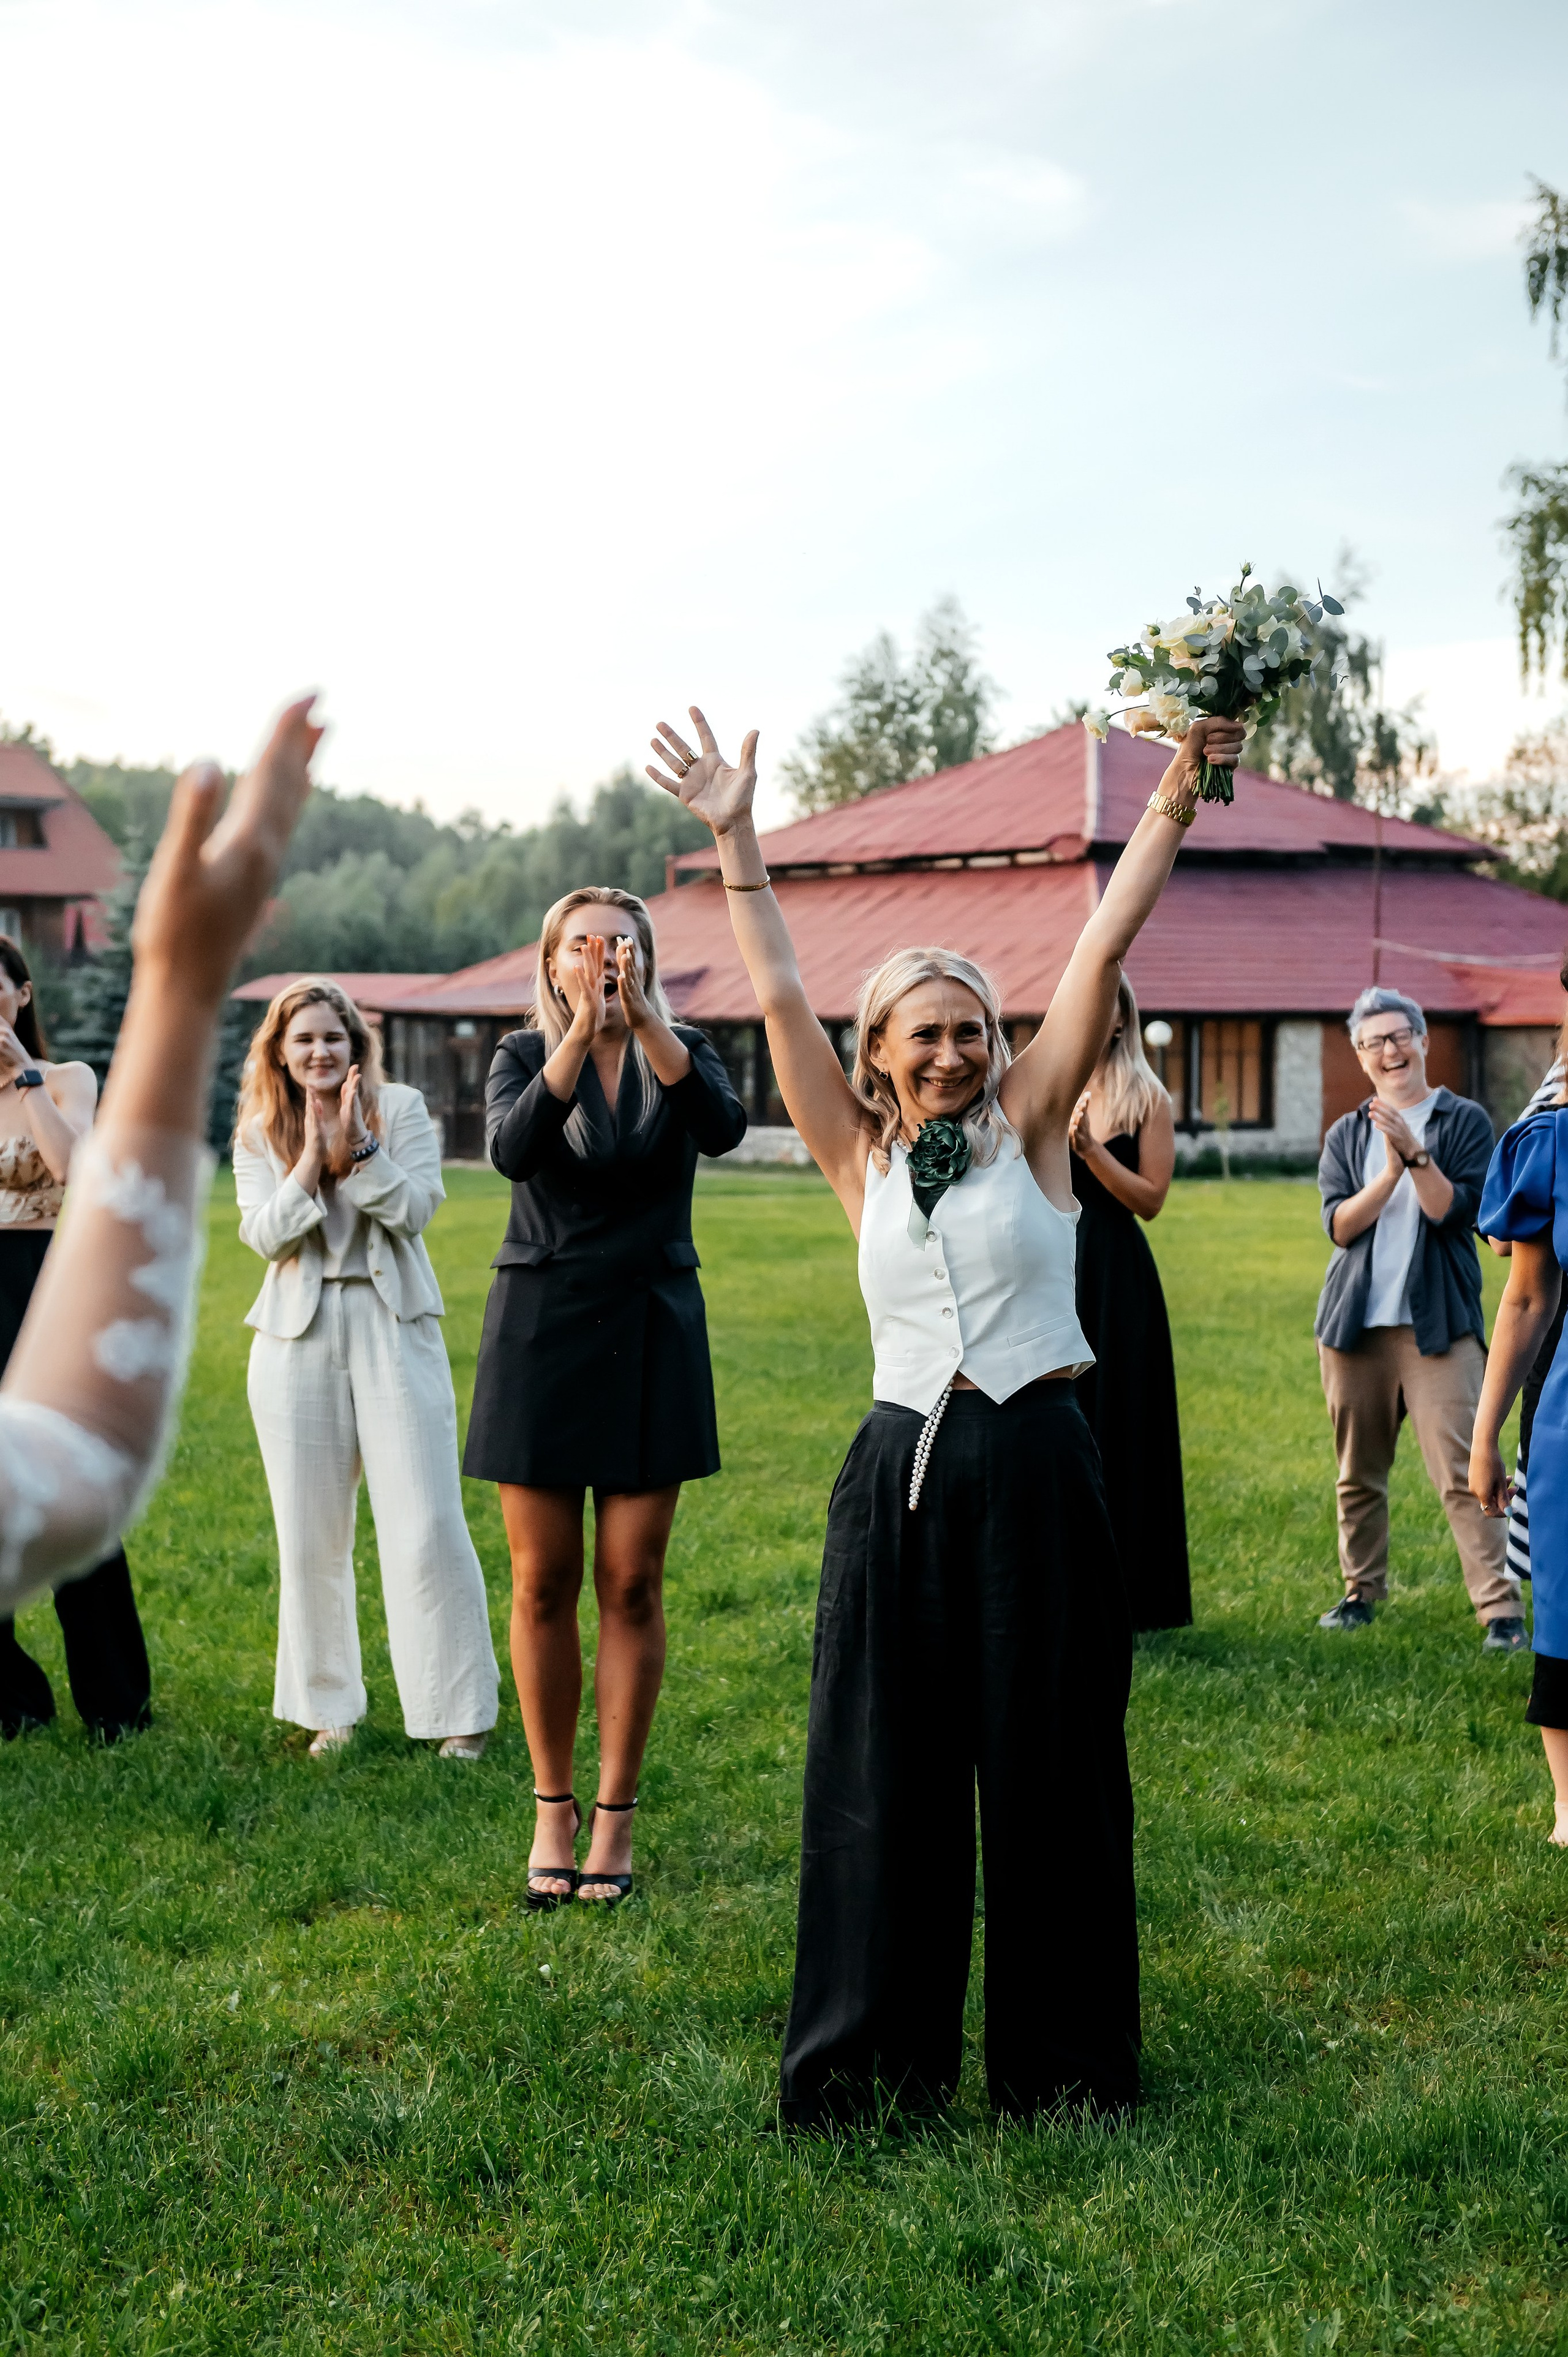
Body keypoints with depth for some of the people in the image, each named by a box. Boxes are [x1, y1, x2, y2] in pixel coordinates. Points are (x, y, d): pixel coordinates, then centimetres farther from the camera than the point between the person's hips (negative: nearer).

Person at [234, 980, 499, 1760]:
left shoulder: (400, 1108, 1)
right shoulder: (260, 1132, 6)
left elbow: (417, 1208, -9)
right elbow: (262, 1235, -6)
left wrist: (359, 1147, -19)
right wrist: (313, 1158, -16)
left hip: (394, 1333, -2)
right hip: (299, 1342, 2)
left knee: (426, 1528, -5)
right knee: (310, 1535, 7)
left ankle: (461, 1711, 4)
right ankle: (331, 1708, 20)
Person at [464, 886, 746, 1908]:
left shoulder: (682, 1051, 3)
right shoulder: (526, 1055, 1)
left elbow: (724, 1128, -20)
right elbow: (513, 1150, -21)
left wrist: (642, 1015, -28)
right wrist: (581, 1030, -29)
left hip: (651, 1333, 0)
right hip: (542, 1326, 0)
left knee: (632, 1583, 2)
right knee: (544, 1584, 3)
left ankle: (616, 1815, 12)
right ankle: (553, 1807, 17)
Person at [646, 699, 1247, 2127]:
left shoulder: (1029, 1123, 3)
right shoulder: (862, 1158, 7)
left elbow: (1103, 951, -4)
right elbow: (780, 997, 3)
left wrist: (1178, 798, -9)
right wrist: (734, 837, 1)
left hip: (1038, 1471, -1)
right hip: (903, 1478, 2)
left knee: (1050, 1765, 6)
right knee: (884, 1772, 6)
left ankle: (1062, 2058, 19)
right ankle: (873, 2054, 18)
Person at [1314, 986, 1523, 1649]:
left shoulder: (1465, 1122, 3)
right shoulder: (1346, 1136, 12)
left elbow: (1453, 1209, -9)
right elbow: (1339, 1224, -2)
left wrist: (1415, 1151, -21)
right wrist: (1392, 1169, -15)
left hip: (1438, 1323, -3)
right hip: (1355, 1324, 4)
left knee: (1461, 1471, -12)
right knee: (1358, 1472, 10)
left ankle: (1500, 1606, -10)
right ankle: (1362, 1589, 24)